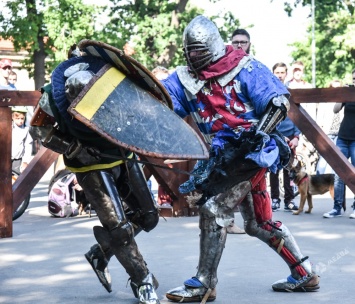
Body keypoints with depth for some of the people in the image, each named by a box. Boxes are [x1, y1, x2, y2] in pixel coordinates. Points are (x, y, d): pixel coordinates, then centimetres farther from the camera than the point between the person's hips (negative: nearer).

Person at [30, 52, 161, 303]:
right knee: (118, 226, -8)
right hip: (91, 165, -4)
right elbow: (39, 129, -10)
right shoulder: (55, 96, -27)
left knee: (147, 216, 10)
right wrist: (75, 150, -20)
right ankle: (143, 282, 10)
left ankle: (100, 254, 29)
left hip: (123, 156, 4)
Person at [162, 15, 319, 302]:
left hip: (251, 152, -7)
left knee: (213, 208, -13)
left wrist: (259, 131, -25)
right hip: (225, 158, 7)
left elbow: (280, 101, -12)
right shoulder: (185, 79, 6)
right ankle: (305, 275, 25)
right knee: (259, 223, 13)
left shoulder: (245, 68, -8)